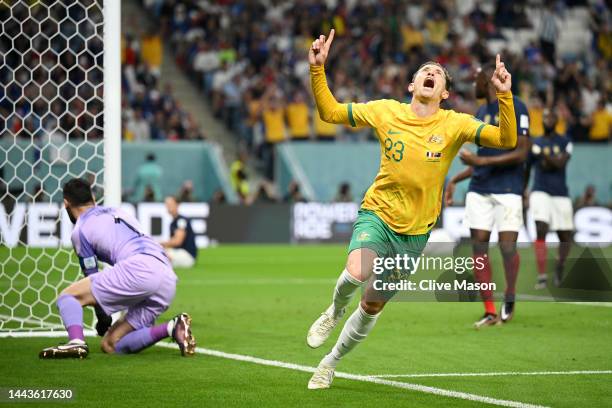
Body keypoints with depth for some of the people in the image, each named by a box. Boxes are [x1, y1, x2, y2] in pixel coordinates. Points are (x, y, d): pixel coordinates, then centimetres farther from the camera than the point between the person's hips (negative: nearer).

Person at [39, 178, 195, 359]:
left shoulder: (80, 230, 10)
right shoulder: (117, 212, 33)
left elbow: (91, 274, 13)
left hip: (139, 269, -7)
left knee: (67, 296, 4)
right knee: (110, 344, 12)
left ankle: (76, 342, -26)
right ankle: (172, 328, -7)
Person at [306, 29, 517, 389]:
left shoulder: (455, 124, -8)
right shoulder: (386, 111, -5)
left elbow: (507, 140, -18)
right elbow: (330, 112, 2)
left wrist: (505, 96, -32)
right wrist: (318, 69, -12)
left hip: (415, 232, 1)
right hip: (377, 214, -1)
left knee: (373, 306, 10)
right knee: (358, 273, -32)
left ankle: (331, 363, 34)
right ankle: (335, 311, 4)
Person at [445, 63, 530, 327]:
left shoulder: (515, 108, -6)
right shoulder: (481, 112, 18)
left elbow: (521, 154, -13)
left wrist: (481, 161, -18)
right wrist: (455, 180, 23)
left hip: (507, 190, -7)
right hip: (479, 190, 7)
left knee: (507, 245, -12)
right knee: (479, 247, 0)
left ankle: (509, 300, 10)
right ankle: (490, 312, 4)